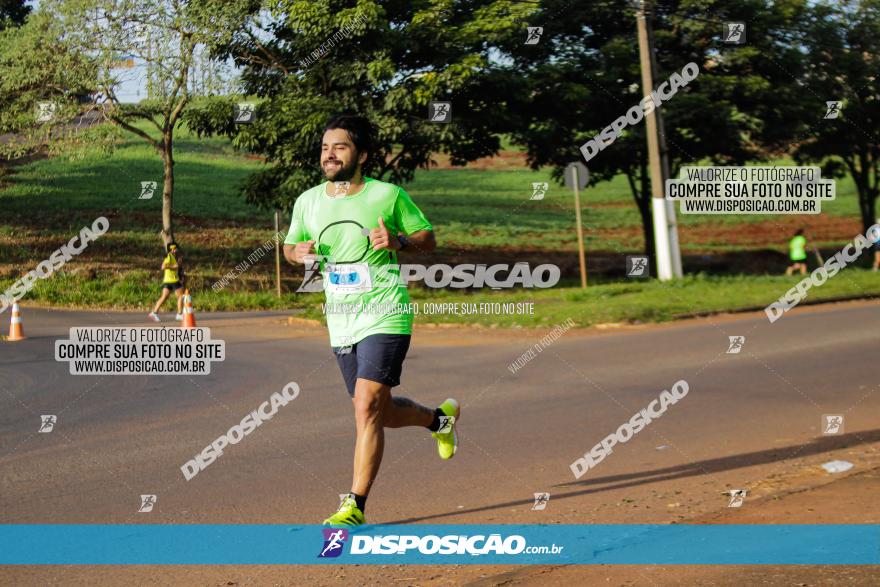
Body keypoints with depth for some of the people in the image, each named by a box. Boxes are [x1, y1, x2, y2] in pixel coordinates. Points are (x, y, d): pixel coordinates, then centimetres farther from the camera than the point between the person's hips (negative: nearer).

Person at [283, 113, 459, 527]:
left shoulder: (388, 195, -6)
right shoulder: (308, 201, 5)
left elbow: (428, 237, 4)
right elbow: (289, 246, 19)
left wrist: (398, 241, -17)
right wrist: (298, 252, -5)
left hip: (385, 317, -5)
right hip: (341, 323, 5)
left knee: (367, 407, -15)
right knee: (382, 413, 14)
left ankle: (355, 505, -7)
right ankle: (440, 418, 45)